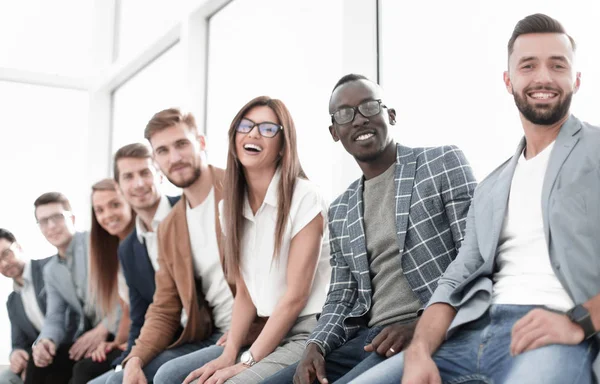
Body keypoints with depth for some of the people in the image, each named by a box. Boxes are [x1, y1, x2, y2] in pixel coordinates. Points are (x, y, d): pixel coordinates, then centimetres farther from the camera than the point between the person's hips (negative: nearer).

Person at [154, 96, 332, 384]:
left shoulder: (304, 198, -12)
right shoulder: (231, 206, 9)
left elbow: (296, 295, -14)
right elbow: (245, 292, 9)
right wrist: (228, 355, -4)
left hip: (309, 333, -7)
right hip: (266, 333, 7)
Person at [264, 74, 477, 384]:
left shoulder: (443, 163, 2)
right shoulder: (340, 211, 19)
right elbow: (340, 298, 17)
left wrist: (423, 325, -17)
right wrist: (316, 346, -4)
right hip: (366, 338, 6)